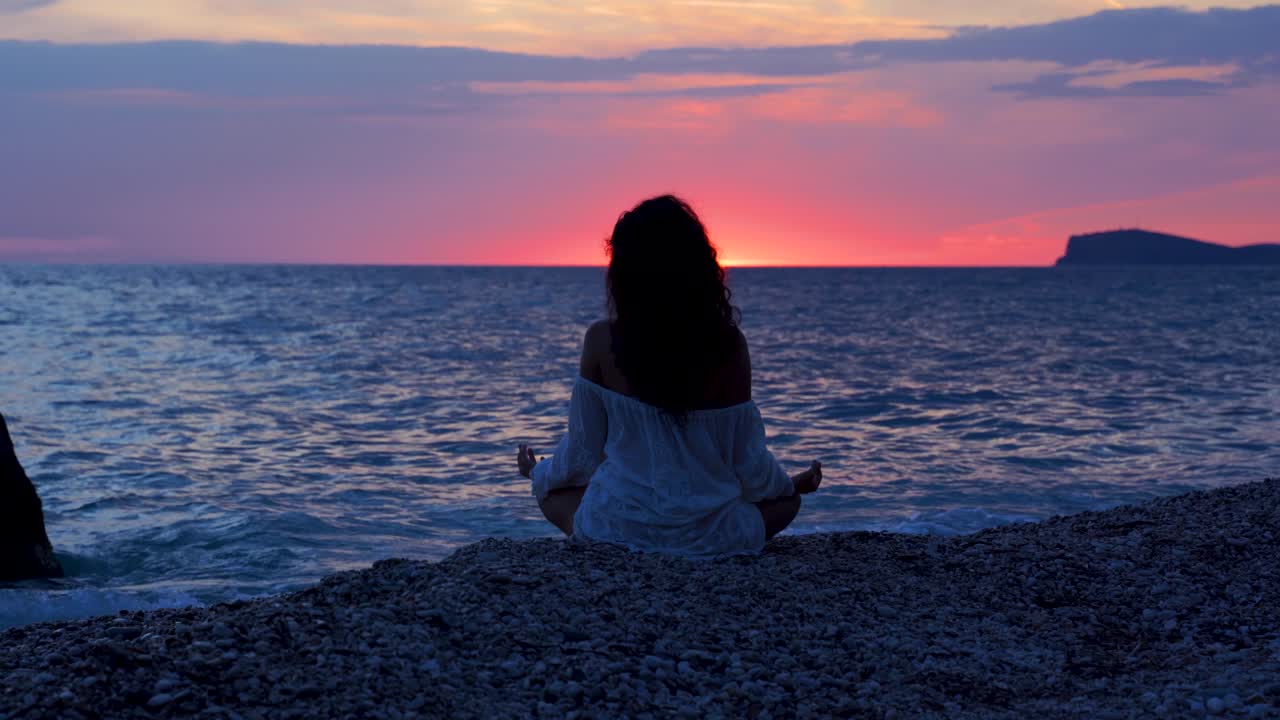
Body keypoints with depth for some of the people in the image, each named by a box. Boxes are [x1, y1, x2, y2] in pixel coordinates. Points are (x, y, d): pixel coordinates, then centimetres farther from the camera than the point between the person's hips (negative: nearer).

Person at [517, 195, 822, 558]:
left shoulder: (602, 341, -8)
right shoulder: (729, 344, -7)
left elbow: (583, 452, -1)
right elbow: (748, 456, -2)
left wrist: (540, 473, 22)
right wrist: (790, 484, 20)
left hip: (618, 526, -1)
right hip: (711, 534, 1)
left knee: (552, 491, 32)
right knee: (786, 500, 32)